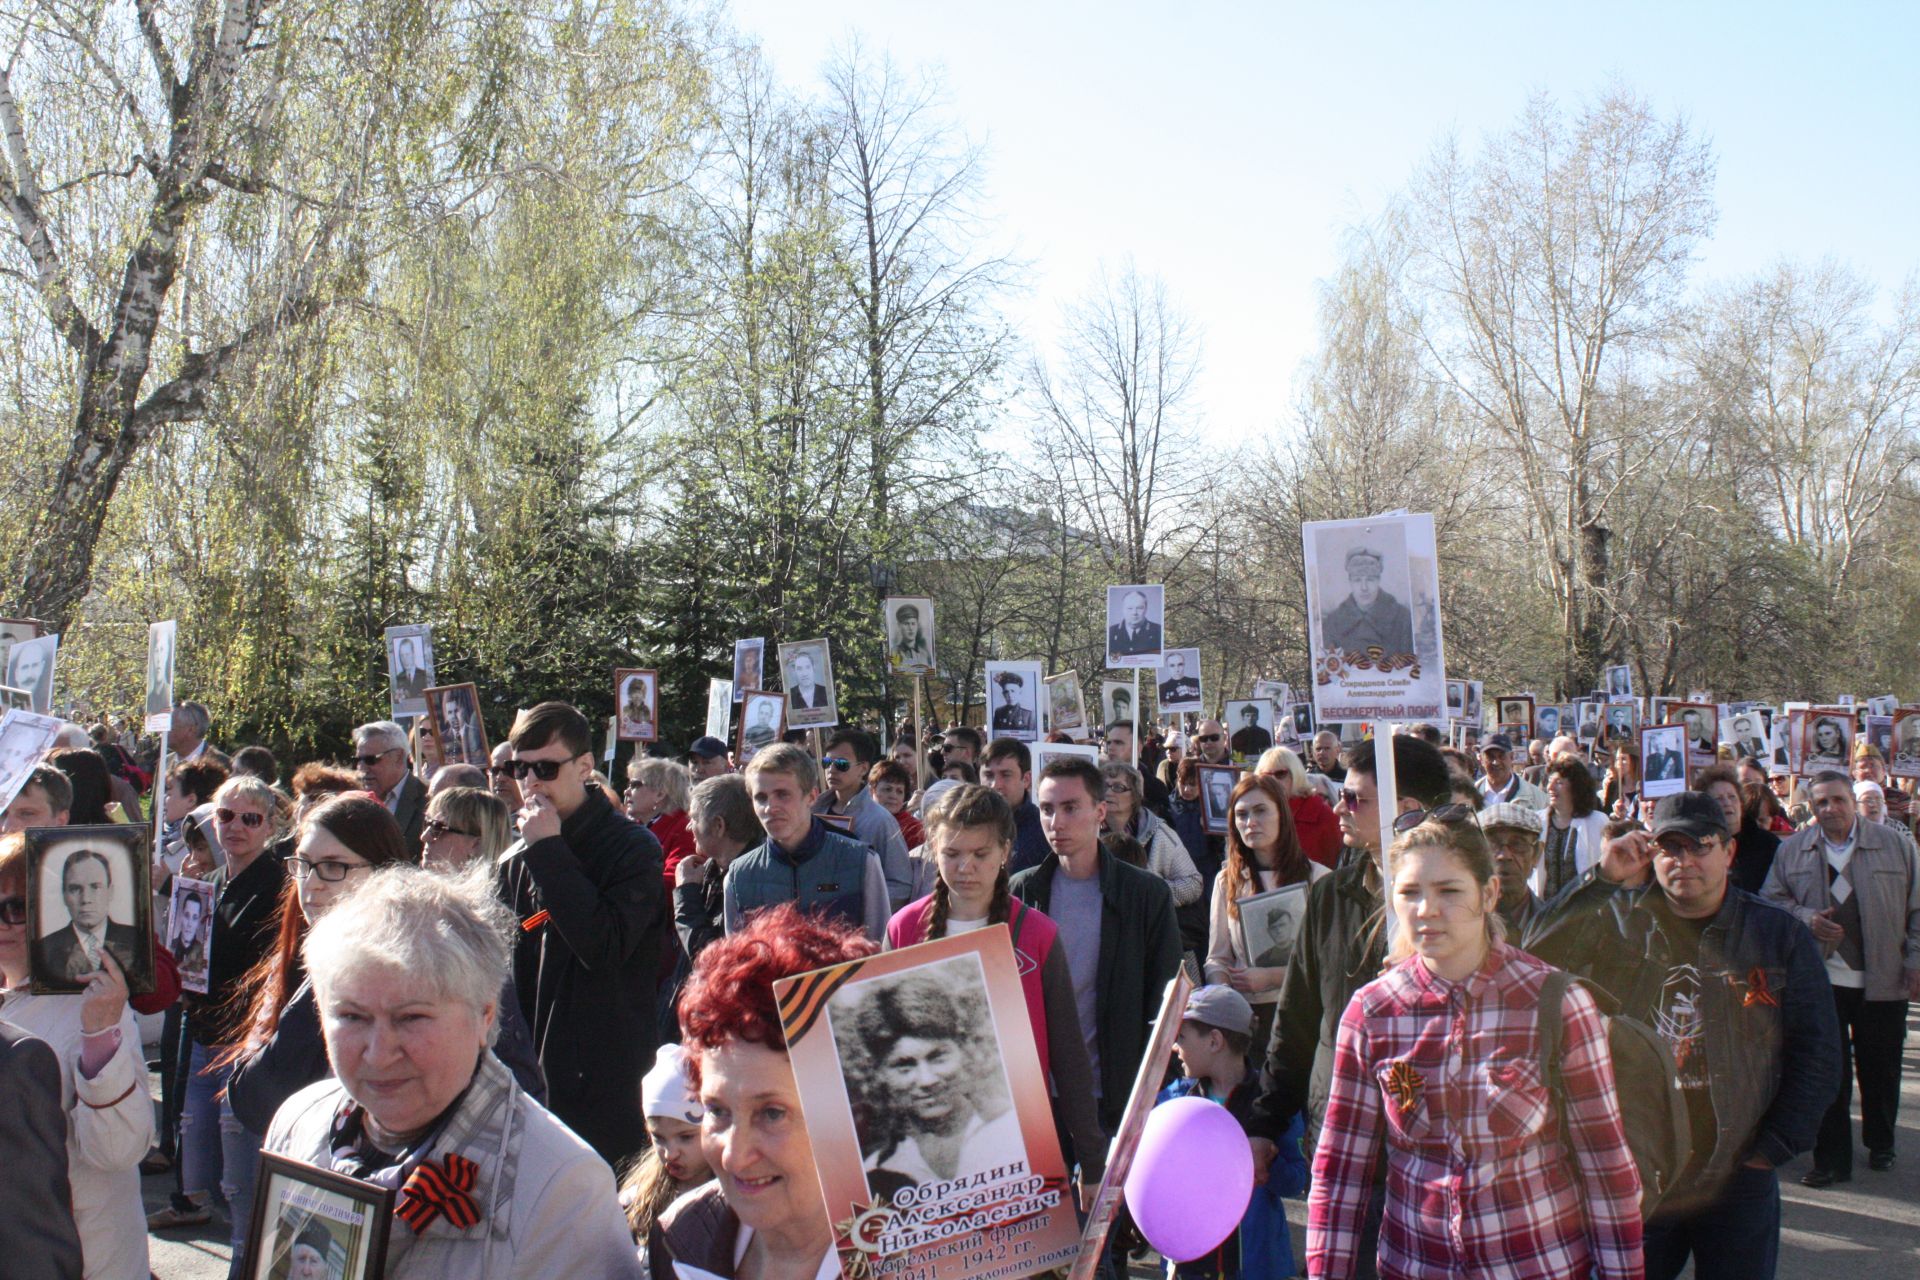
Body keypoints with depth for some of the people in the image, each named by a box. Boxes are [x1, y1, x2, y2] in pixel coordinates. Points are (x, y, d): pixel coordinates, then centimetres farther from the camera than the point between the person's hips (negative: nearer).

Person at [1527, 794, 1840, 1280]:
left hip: (1739, 1179, 0)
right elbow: (1539, 953, -15)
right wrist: (1604, 879, -20)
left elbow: (1816, 1052, 2)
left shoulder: (1779, 935, -1)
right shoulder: (1621, 922, -1)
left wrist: (1775, 1147, -2)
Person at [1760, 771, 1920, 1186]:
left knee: (1881, 1069, 12)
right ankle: (1831, 1159, 9)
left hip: (1884, 979, 0)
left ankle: (1880, 1144, 34)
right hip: (1822, 978, 0)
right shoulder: (1791, 850, 4)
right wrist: (1807, 918, -13)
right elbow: (1770, 900, 5)